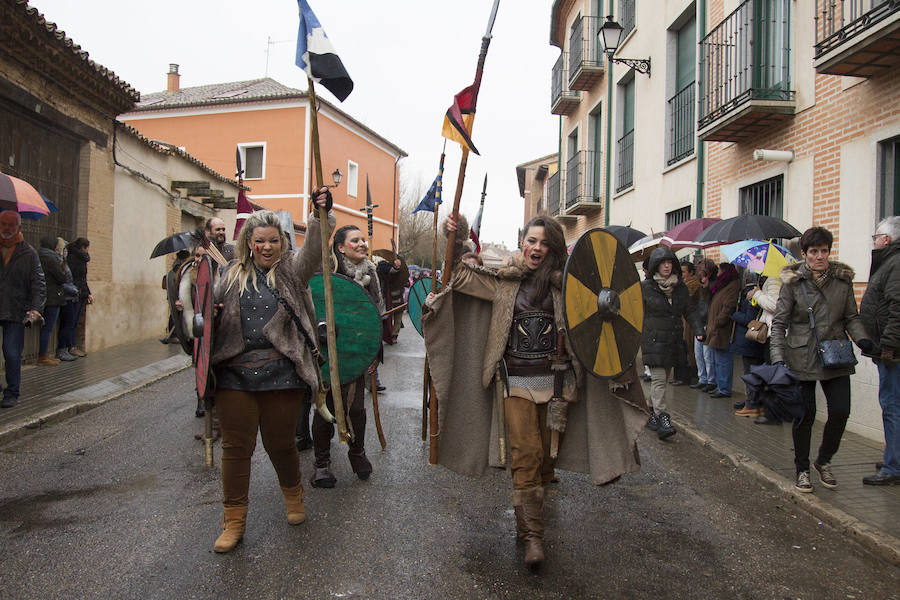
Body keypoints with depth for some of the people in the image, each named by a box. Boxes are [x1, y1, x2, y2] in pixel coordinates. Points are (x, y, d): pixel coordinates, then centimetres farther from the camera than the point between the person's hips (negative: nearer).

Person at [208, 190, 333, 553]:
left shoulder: (292, 270, 3)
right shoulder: (232, 276, 10)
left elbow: (314, 250, -16)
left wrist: (321, 216, -32)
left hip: (281, 376, -2)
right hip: (235, 375, 2)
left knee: (280, 444, 10)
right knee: (236, 447, 7)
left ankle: (293, 496, 40)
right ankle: (234, 520, 22)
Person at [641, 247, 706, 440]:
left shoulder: (680, 287, 9)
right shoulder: (645, 287, -5)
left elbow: (690, 311, 11)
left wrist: (698, 330, -3)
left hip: (674, 340, 5)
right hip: (654, 340, -5)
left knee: (663, 380, 10)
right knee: (658, 379, -13)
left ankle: (652, 415, 23)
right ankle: (663, 419, -19)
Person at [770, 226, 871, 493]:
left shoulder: (842, 279, 5)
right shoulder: (792, 281, -4)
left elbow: (851, 317, 12)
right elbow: (779, 323, -4)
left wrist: (861, 338, -8)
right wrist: (777, 358, -14)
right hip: (802, 358, -3)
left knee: (841, 411, -3)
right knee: (805, 414, 0)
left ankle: (824, 461, 24)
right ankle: (802, 469, 19)